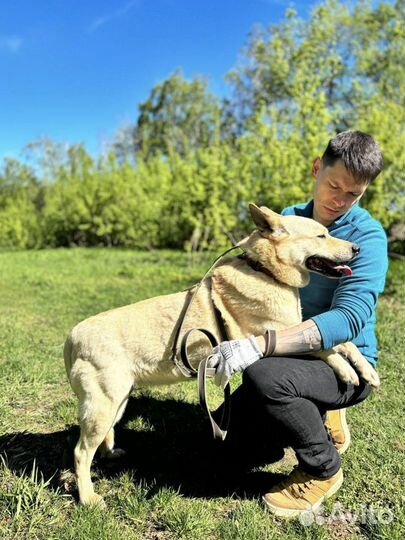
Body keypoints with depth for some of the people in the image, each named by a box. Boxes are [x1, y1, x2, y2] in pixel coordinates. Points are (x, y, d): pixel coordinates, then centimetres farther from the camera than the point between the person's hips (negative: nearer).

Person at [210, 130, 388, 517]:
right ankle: (321, 420, 22)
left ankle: (323, 469, -7)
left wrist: (258, 345, -42)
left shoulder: (368, 237, -17)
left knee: (263, 376, -34)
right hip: (297, 356, 6)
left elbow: (348, 318, -30)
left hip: (346, 365, -6)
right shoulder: (287, 220, 1)